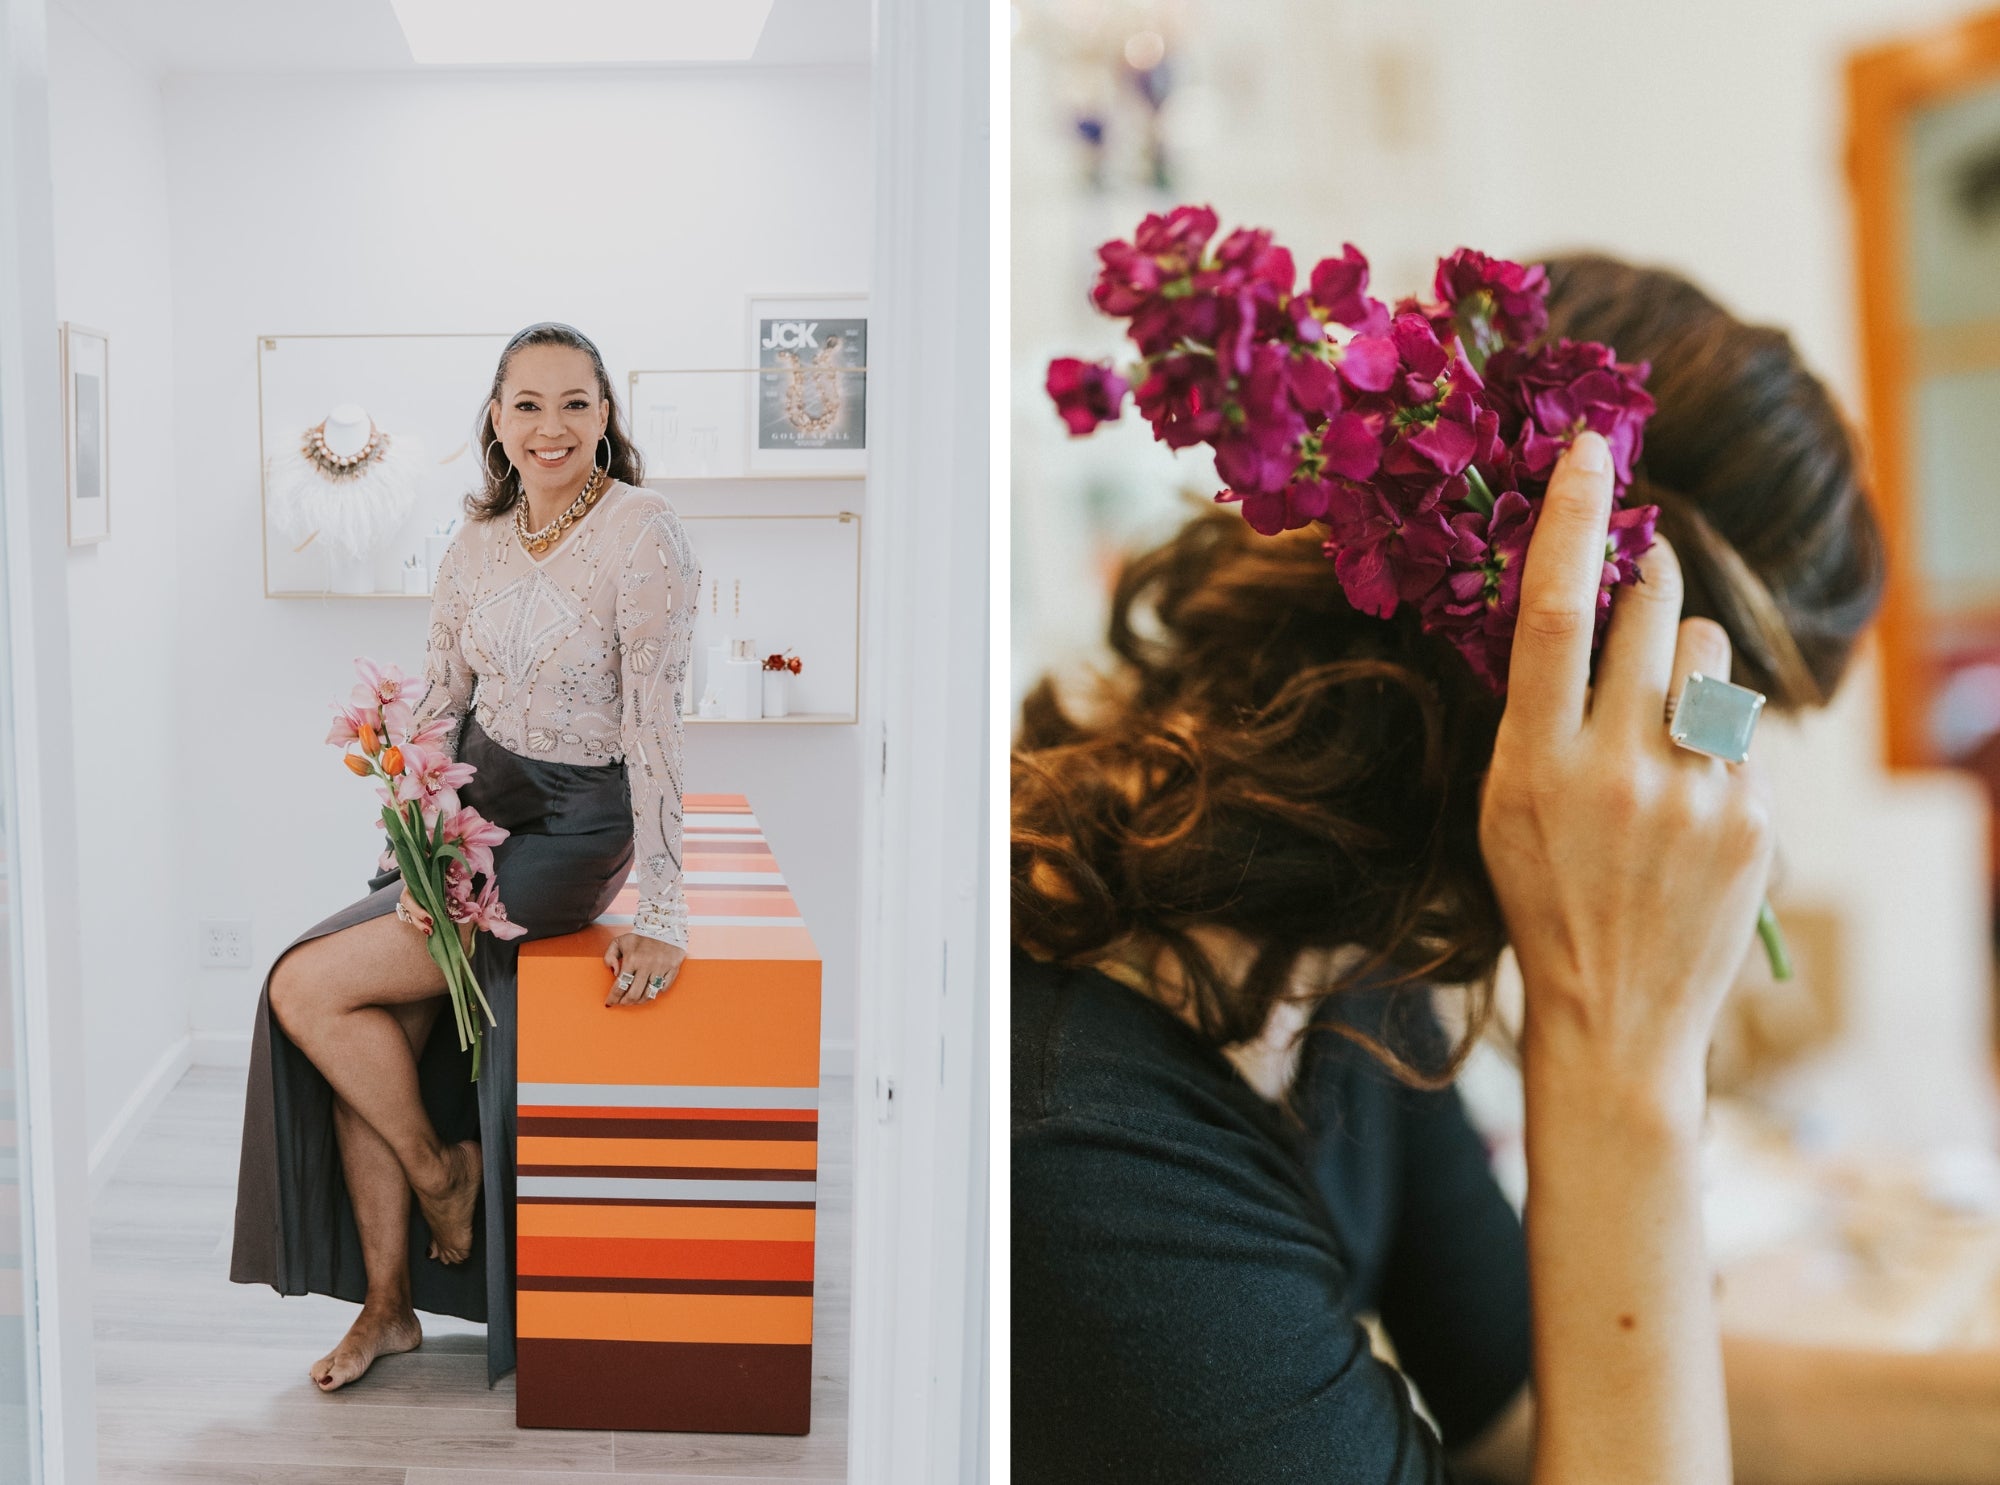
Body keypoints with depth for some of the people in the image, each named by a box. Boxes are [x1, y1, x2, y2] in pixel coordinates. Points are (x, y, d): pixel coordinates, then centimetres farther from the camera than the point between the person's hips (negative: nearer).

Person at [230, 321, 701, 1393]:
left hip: (569, 832, -6)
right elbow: (437, 707, 6)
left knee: (310, 989, -13)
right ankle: (388, 1305, 10)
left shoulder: (641, 535, -17)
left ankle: (438, 1168, 12)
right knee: (367, 1021, -7)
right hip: (476, 811, 6)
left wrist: (661, 919, -21)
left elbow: (656, 728, -20)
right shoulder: (479, 542, 4)